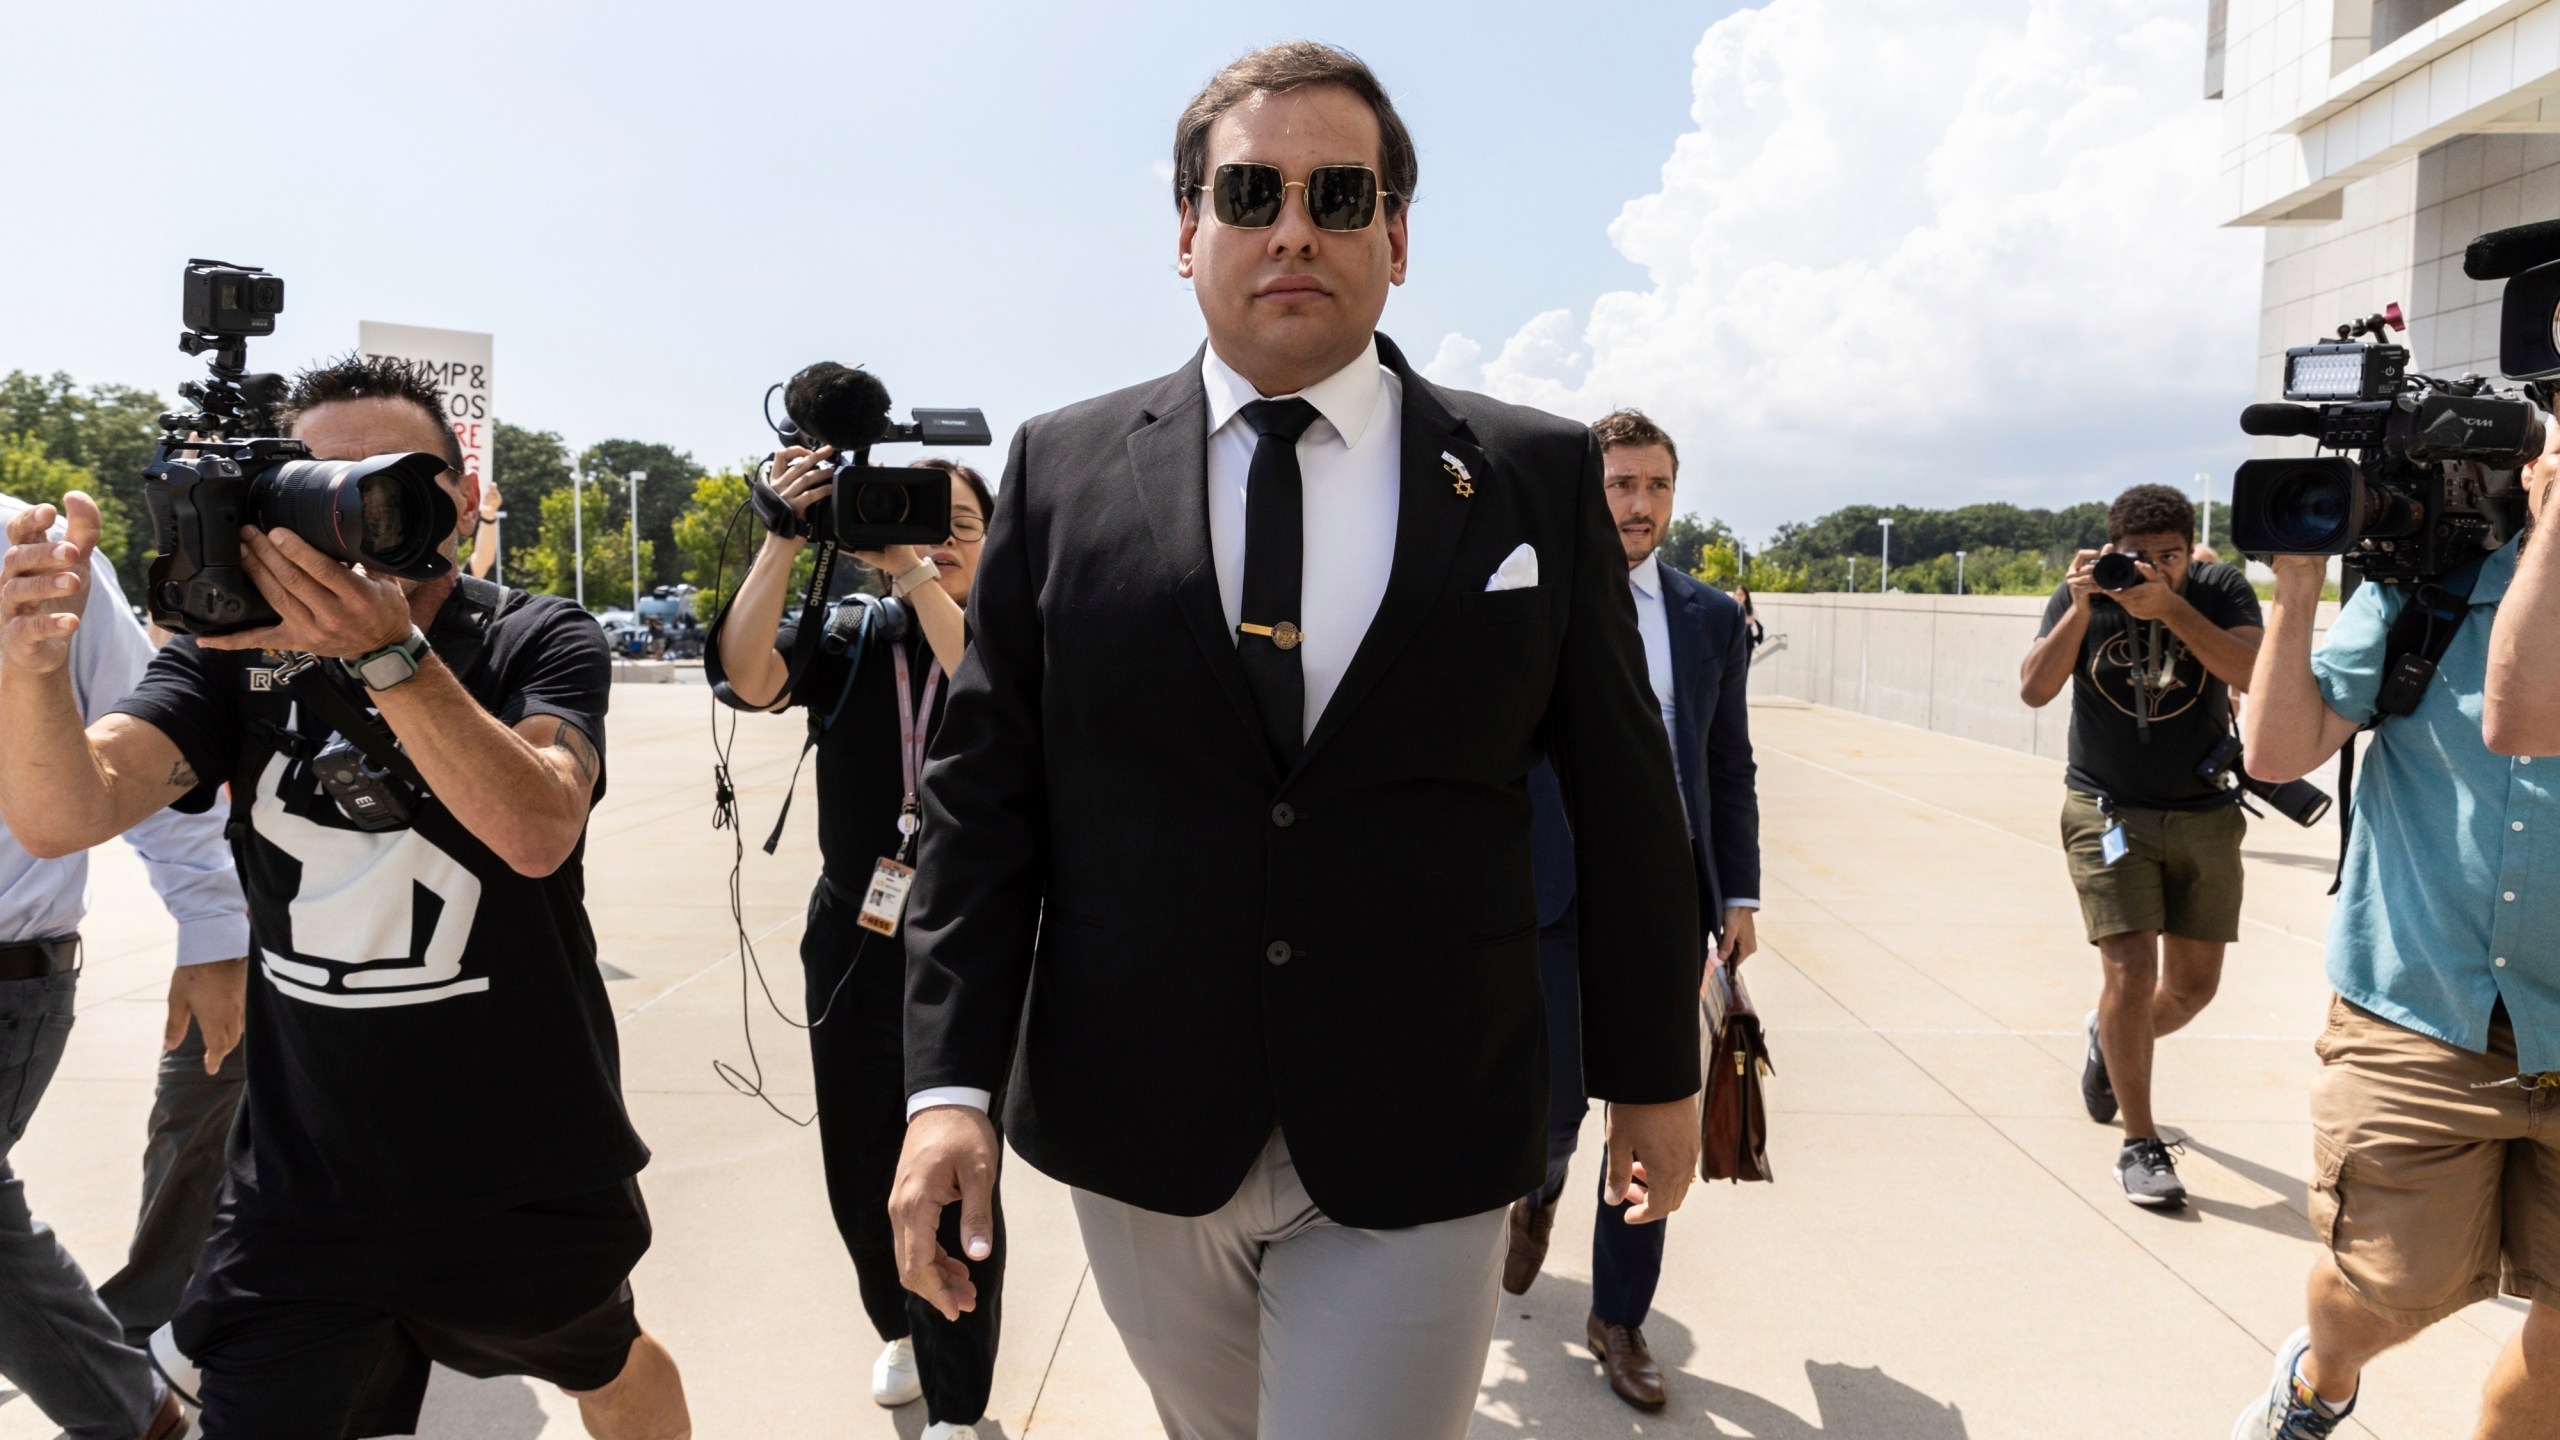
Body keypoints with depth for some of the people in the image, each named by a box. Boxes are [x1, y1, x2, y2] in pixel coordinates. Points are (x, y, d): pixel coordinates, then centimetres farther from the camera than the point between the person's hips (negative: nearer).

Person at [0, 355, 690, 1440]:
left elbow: (537, 831, -27)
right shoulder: (235, 647, -2)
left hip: (528, 1176, 0)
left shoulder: (537, 643, -9)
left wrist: (386, 652, -39)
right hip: (301, 1180, 1)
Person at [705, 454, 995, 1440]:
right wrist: (785, 537, -29)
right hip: (855, 941, 3)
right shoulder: (846, 640, 2)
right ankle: (901, 1327, 45)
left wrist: (912, 574, -34)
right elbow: (748, 676, -18)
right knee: (859, 1167, 16)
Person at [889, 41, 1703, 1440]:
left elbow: (1621, 794, 4)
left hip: (1418, 1150, -1)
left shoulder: (1538, 475, -1)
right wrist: (949, 1082, -7)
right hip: (1134, 1131, 2)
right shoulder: (1063, 470, 1)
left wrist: (1653, 1069, 9)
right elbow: (984, 786, 0)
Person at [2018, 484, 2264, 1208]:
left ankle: (2109, 1040, 43)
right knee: (2131, 975, -12)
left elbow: (2255, 674, -21)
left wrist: (2170, 606, -30)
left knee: (2194, 984, 11)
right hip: (2108, 813, -2)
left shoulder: (2222, 590, -4)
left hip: (2204, 814, 2)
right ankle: (2140, 1144, 1)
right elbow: (2035, 689, -16)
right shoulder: (2081, 596, -5)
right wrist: (2081, 608, -26)